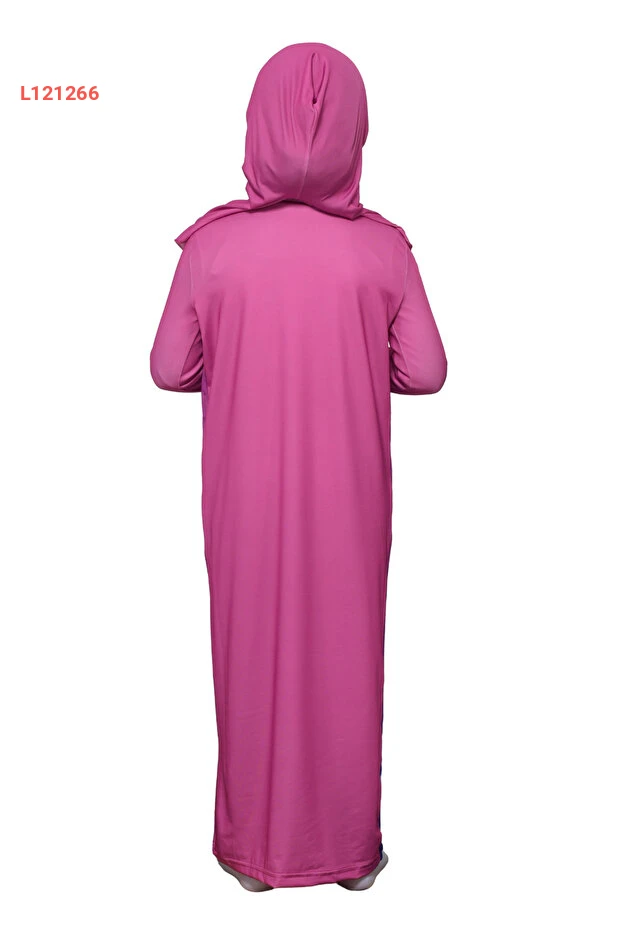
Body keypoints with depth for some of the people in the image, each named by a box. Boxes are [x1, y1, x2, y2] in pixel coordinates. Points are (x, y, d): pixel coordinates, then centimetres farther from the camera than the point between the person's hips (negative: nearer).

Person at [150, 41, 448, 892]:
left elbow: (170, 370, -4)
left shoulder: (213, 244, -10)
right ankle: (350, 846, 33)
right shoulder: (381, 247, -9)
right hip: (346, 494, 0)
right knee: (345, 652, 15)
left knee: (252, 648, 15)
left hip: (246, 492, 0)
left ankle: (256, 846, 32)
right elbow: (425, 373, -4)